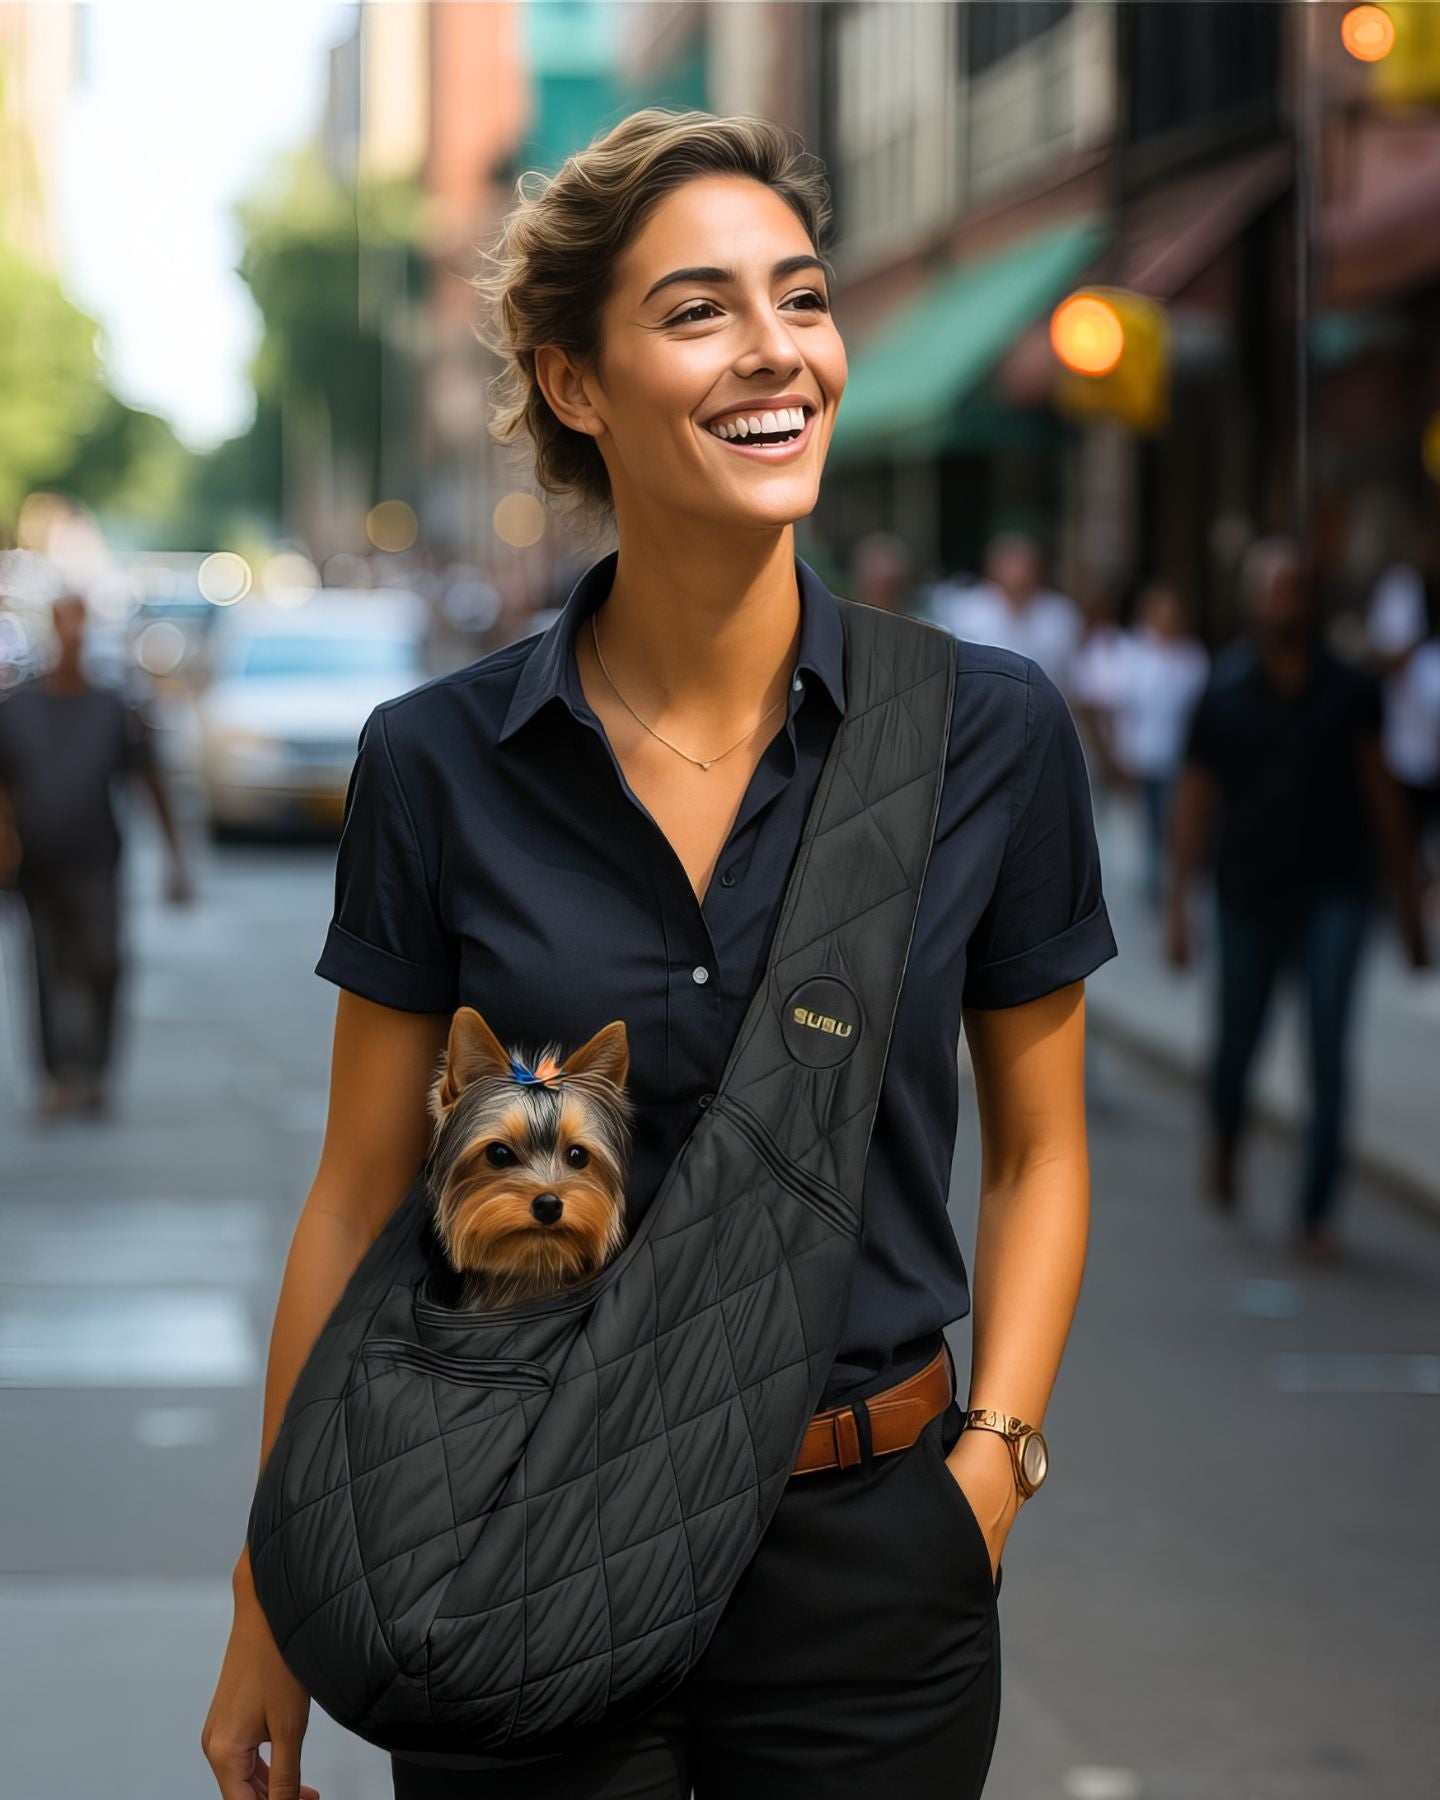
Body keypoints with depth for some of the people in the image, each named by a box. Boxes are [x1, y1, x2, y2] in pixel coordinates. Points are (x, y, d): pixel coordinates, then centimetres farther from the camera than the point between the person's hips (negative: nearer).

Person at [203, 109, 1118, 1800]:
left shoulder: (992, 730, -6)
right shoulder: (435, 761, -6)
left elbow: (1035, 1150, 5)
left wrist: (994, 1457, -9)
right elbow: (358, 1197, 2)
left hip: (865, 1565, 1)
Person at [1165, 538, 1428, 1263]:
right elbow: (1194, 802, 1)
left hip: (1334, 892, 0)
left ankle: (1316, 1215, -4)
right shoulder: (1224, 693, -3)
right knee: (1237, 1044, 12)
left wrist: (1408, 905, 8)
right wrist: (1178, 909, -3)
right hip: (1250, 894, 0)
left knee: (1329, 1054, -10)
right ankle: (1224, 1141, 46)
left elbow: (1380, 796, 7)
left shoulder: (1349, 688, 0)